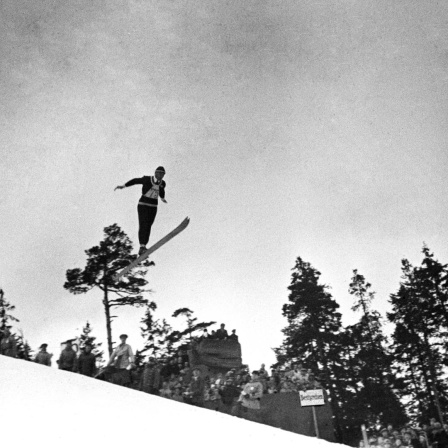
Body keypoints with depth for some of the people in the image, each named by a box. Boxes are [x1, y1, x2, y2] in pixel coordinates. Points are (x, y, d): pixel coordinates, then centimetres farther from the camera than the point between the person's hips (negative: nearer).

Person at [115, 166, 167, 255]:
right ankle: (142, 246, -24)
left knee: (148, 227, -1)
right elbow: (135, 181, 5)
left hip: (153, 207, 4)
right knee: (143, 224, -17)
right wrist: (123, 186, 3)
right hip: (143, 204, -4)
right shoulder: (147, 179, -10)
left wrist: (162, 198, 44)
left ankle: (144, 246, 1)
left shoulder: (162, 183, 1)